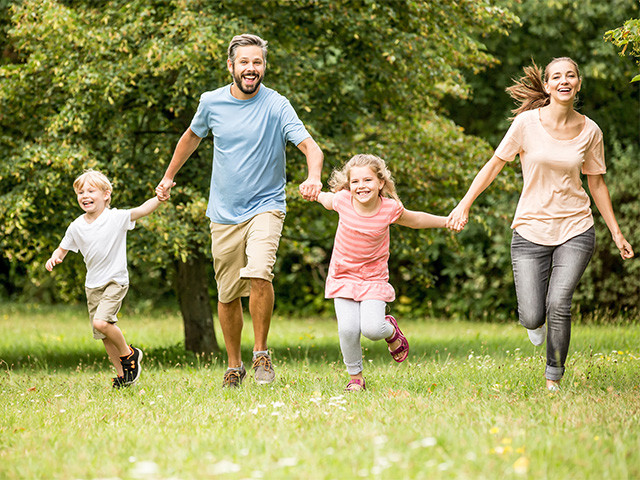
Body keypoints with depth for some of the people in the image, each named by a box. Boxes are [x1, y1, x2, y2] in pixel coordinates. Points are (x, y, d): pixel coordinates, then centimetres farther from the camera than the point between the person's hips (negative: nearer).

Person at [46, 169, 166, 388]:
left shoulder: (116, 218, -11)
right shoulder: (76, 226, 2)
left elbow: (142, 210, -20)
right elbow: (63, 249, 12)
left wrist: (160, 197, -38)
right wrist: (55, 258, -10)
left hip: (115, 280, -5)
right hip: (93, 285, 5)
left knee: (101, 322, -24)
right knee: (105, 336, 8)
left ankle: (129, 354, -1)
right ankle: (122, 373, 23)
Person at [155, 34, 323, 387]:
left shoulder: (276, 105, -10)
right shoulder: (211, 102, 1)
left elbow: (310, 147, -20)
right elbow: (192, 136, 22)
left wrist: (313, 177, -40)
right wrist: (169, 176, 29)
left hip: (265, 207, -3)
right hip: (224, 213, 3)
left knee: (259, 274, -27)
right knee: (227, 295, 8)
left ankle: (261, 352, -8)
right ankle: (234, 366, 28)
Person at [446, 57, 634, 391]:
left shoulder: (589, 131, 1)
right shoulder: (527, 123, -6)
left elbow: (596, 183, 11)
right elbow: (495, 164, 2)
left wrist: (616, 233, 11)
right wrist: (465, 204, -5)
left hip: (575, 229, 1)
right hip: (531, 230, -1)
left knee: (559, 304, -18)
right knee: (532, 318, -8)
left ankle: (554, 380, 0)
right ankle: (535, 320, 32)